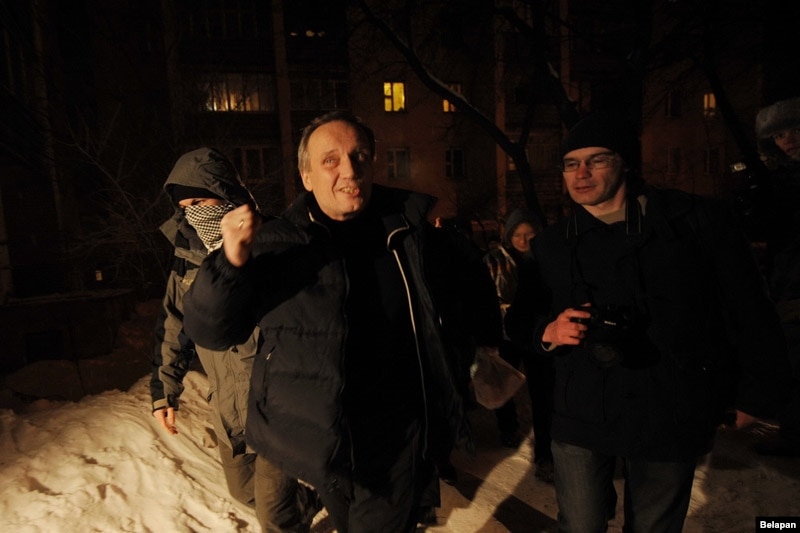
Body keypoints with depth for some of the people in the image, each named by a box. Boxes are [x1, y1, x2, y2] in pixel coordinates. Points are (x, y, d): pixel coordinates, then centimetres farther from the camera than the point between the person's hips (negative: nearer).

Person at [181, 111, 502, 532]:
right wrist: (232, 262, -26)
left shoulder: (412, 227, -4)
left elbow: (471, 276, 14)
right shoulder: (276, 244, -8)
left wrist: (487, 339, 13)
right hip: (316, 442, 1)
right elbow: (209, 330, -9)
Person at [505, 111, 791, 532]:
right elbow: (521, 317, 9)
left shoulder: (700, 221, -5)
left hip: (671, 419, -1)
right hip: (580, 417, 2)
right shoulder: (551, 244, 3)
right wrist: (547, 331, -12)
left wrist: (758, 394, 6)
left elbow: (749, 313, 2)